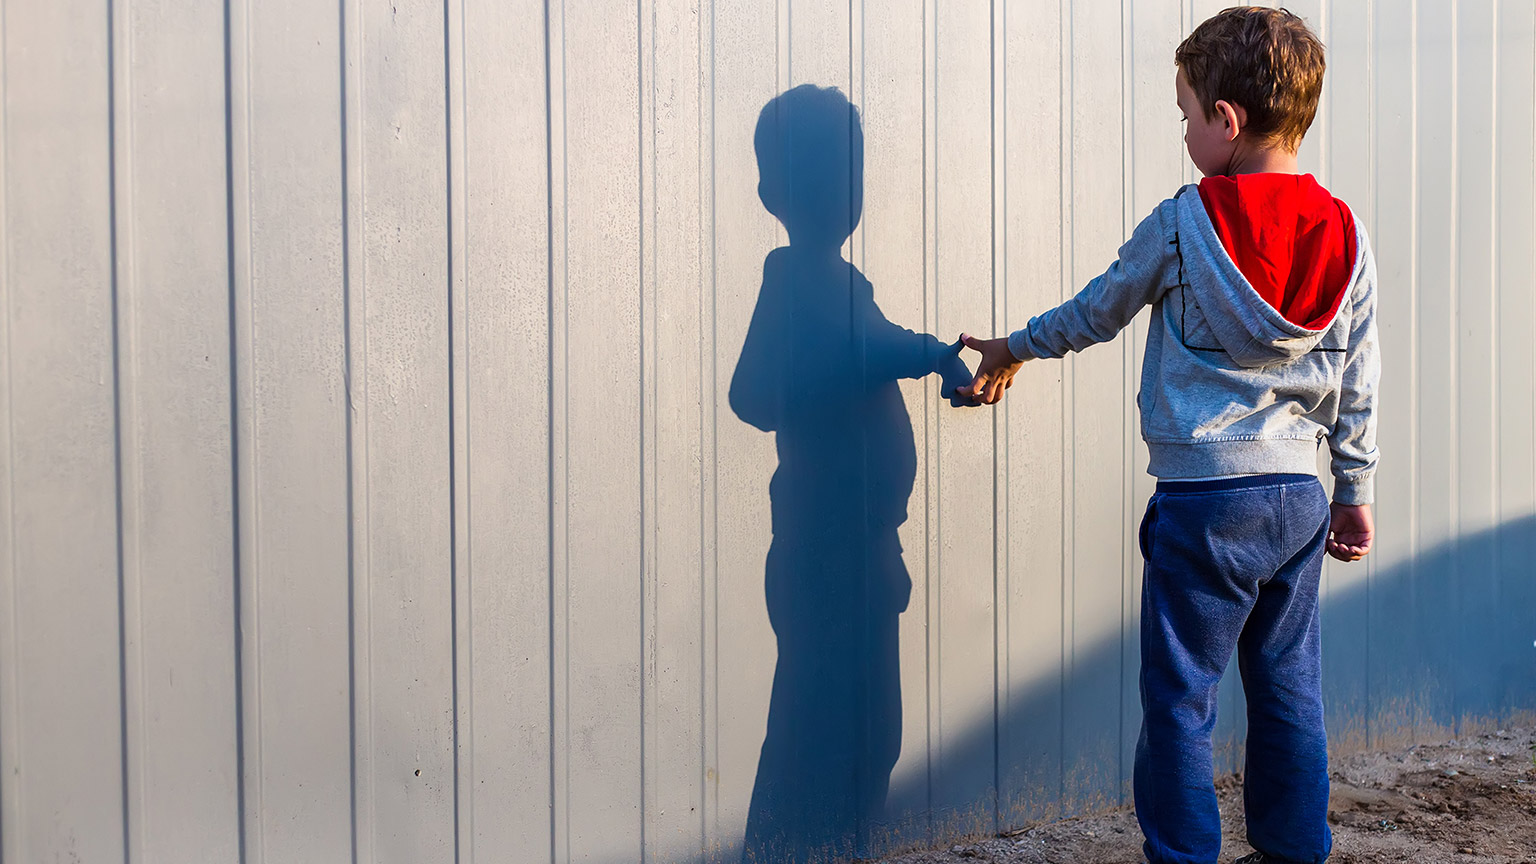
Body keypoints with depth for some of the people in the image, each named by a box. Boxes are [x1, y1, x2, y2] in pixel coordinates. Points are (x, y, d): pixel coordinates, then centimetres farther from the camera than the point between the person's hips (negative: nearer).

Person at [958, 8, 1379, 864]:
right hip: (1300, 497, 5)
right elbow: (1358, 385, 7)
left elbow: (1097, 312, 5)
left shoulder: (1183, 223, -9)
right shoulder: (1346, 235, 3)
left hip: (1203, 500, -5)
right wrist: (1356, 492, 17)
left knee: (1181, 697, 4)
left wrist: (1012, 350, 22)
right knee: (1290, 688, 15)